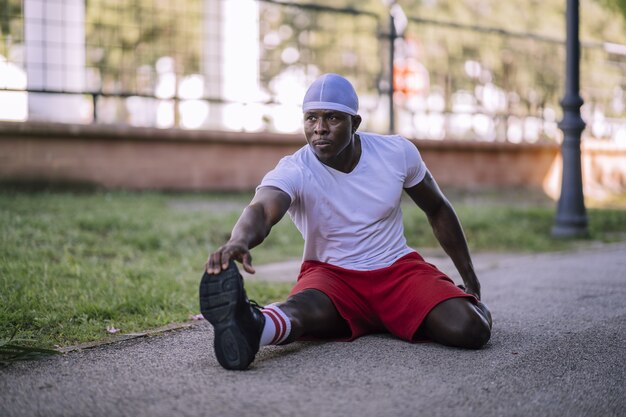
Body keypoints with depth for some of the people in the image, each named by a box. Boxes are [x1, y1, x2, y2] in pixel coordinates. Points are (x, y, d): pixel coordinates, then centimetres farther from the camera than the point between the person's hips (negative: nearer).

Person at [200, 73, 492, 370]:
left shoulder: (397, 152, -5)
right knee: (302, 308, -37)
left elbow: (438, 210, 11)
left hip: (398, 269, 3)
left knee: (471, 329, -20)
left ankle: (474, 303, 11)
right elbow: (261, 210, -38)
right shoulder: (294, 171, -15)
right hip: (331, 274, -2)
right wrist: (239, 241, -64)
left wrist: (469, 277, 14)